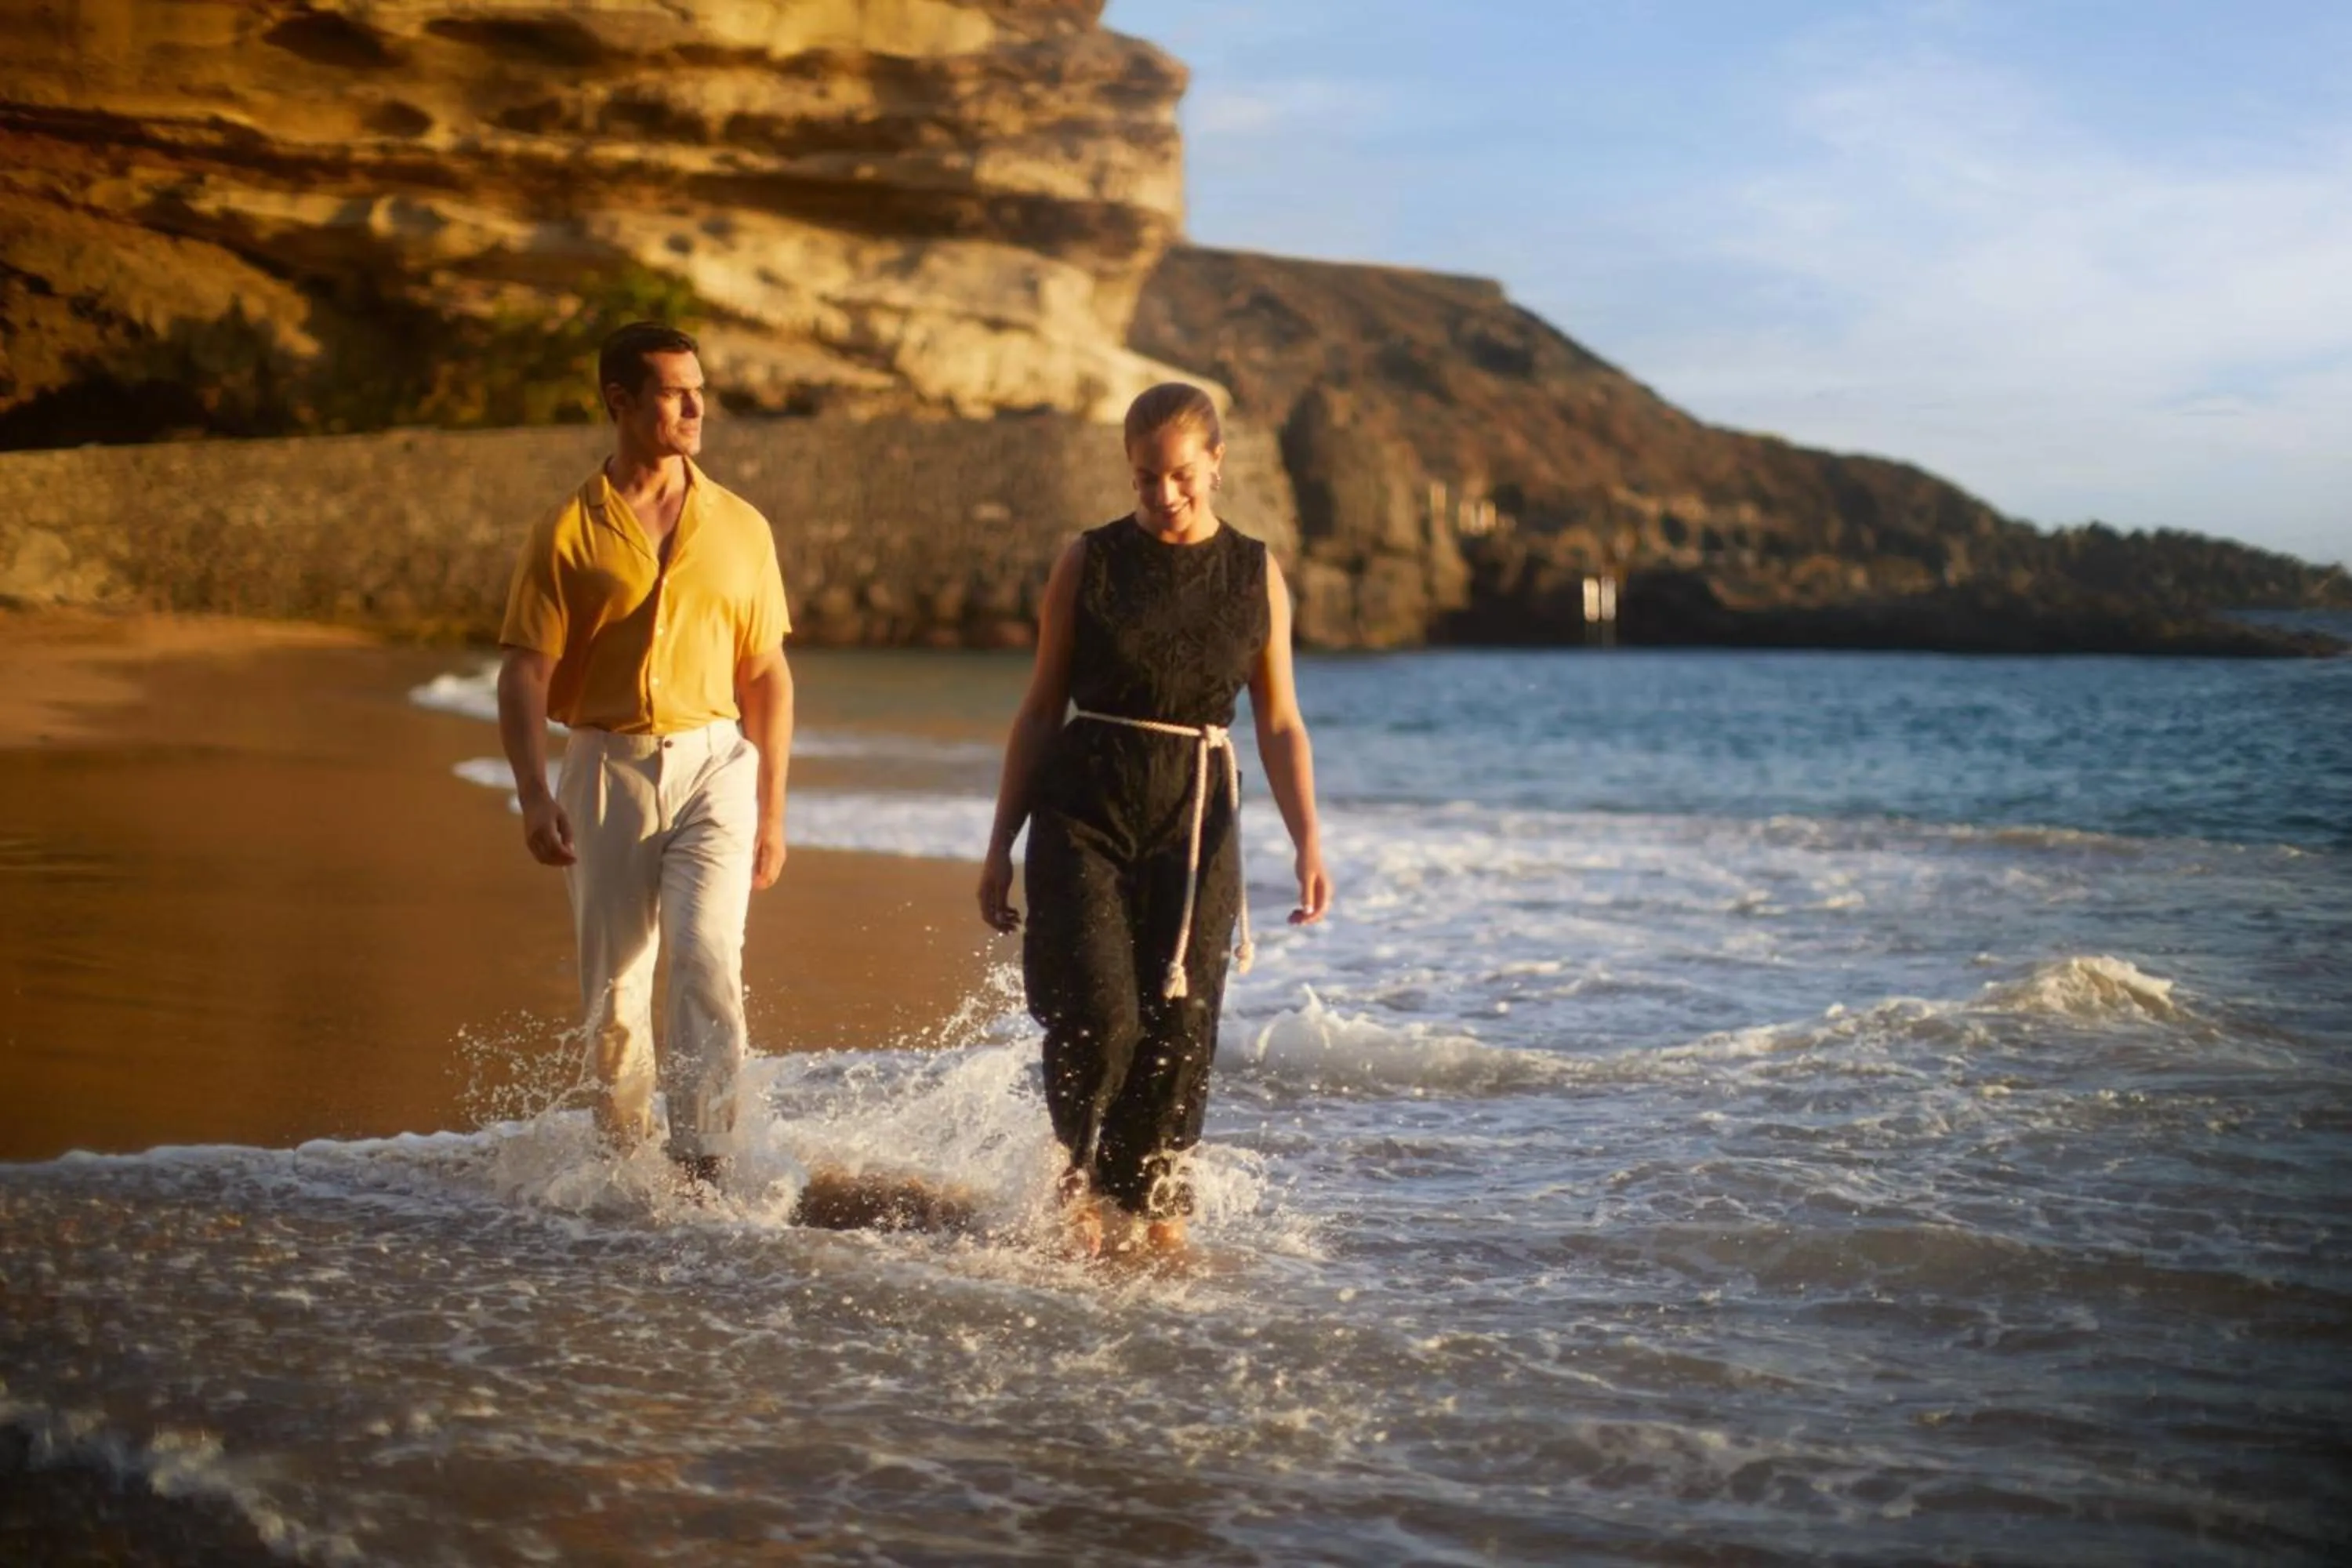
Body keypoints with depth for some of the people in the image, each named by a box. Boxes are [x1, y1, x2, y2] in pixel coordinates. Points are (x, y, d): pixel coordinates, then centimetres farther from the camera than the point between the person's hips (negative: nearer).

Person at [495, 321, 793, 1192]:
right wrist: (534, 794, -15)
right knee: (613, 988, 5)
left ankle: (704, 1161, -20)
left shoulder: (741, 528, 9)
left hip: (714, 762, 1)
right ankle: (624, 1159, 20)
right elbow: (526, 672, -2)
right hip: (609, 767, 0)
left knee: (706, 957, -18)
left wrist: (772, 809, 8)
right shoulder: (569, 532, 1)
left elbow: (766, 675, 11)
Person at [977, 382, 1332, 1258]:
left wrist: (1308, 846, -3)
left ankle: (1154, 1205, 17)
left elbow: (1279, 725, 8)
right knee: (1098, 1011, -15)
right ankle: (1081, 1173, 12)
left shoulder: (1256, 574, 6)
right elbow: (1042, 709, 6)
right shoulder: (1090, 563, 2)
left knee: (1179, 1028, -1)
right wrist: (1001, 845, 5)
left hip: (1197, 822, 2)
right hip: (1085, 813, -1)